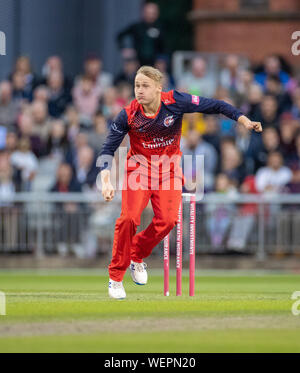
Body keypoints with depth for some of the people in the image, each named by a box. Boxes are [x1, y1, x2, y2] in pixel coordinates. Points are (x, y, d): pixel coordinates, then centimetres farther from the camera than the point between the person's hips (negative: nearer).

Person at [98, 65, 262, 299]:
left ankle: (137, 258, 12)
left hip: (168, 171, 1)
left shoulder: (175, 102, -16)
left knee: (167, 220, -17)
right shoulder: (128, 115, -16)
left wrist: (244, 120, -14)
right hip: (138, 169, -1)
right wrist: (106, 181, -23)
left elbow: (213, 106, -9)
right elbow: (109, 148, -10)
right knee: (129, 218, -19)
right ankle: (116, 277, -5)